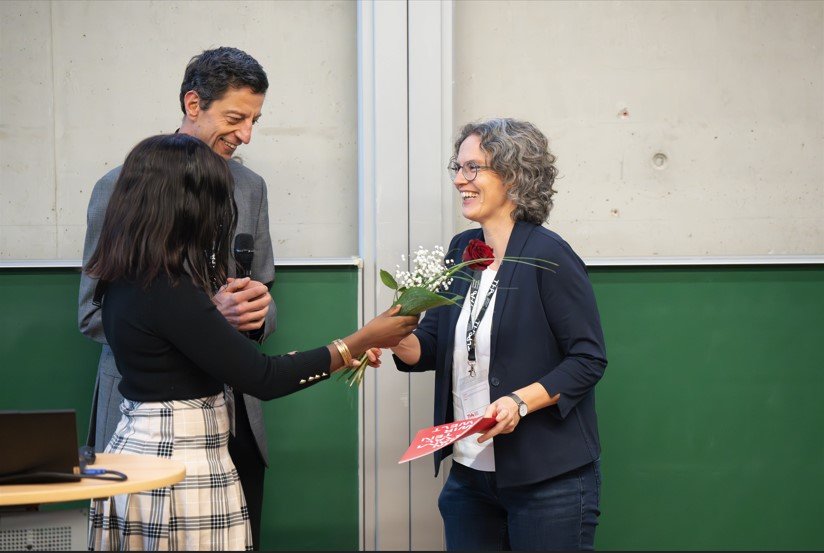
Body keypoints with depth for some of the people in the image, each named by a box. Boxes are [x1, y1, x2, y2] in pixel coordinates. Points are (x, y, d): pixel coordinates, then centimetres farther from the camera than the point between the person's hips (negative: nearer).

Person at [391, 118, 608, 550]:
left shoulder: (548, 256, -12)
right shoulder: (462, 251, 8)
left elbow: (589, 359, -13)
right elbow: (432, 347, 11)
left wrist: (520, 401, -24)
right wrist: (397, 339, -10)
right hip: (469, 472, 6)